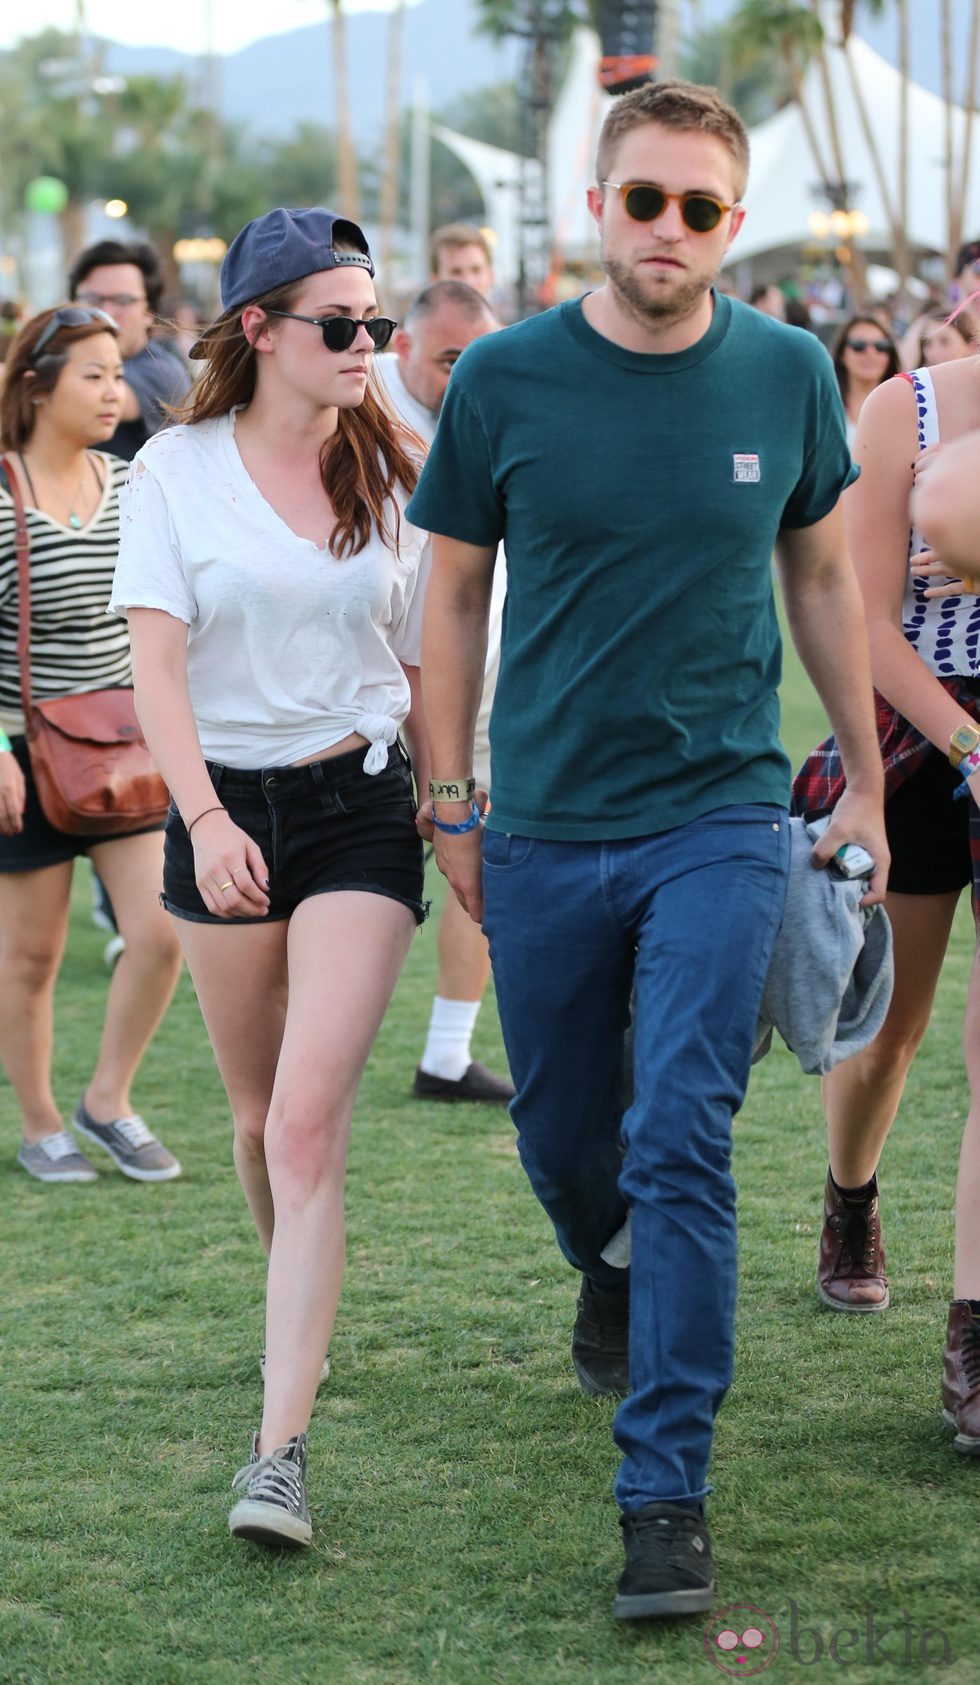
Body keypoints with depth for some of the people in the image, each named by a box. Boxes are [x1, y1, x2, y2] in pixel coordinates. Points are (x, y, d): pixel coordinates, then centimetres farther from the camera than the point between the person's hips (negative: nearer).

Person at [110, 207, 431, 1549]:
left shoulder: (389, 472, 2)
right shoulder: (179, 469, -2)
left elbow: (425, 666, 9)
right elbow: (156, 664, -8)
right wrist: (203, 817, -21)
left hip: (360, 805, -1)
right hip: (224, 804, 1)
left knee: (309, 1125, -13)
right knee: (260, 1120, 14)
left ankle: (281, 1451, -17)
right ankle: (306, 1317, 43)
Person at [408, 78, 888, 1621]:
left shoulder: (787, 375, -1)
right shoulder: (506, 380, -4)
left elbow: (822, 578, 12)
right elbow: (455, 594, 5)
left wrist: (867, 785, 13)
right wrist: (451, 806, 6)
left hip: (722, 821, -1)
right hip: (545, 834, 1)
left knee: (682, 1145, -11)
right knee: (562, 1142, 15)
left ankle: (667, 1496, -5)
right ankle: (613, 1275, 50)